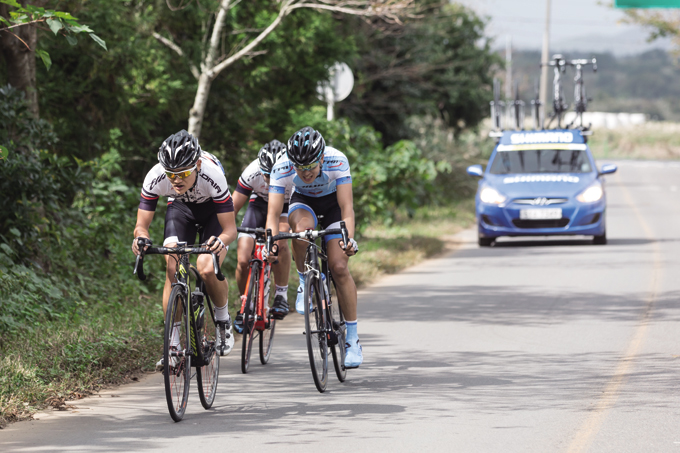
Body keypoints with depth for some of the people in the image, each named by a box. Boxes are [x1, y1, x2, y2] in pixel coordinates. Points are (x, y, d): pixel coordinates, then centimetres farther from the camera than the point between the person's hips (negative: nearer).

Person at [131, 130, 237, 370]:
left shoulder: (212, 176, -39)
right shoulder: (155, 178, -33)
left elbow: (230, 228, -34)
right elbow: (141, 225, -24)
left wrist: (221, 241, -56)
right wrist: (141, 238, -48)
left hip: (213, 210, -2)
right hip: (180, 208, 2)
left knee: (207, 270, -24)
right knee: (173, 270, -17)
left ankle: (223, 320, 6)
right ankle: (174, 345, -9)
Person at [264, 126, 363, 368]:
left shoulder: (337, 161, -35)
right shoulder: (281, 168, -32)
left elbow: (346, 207, -36)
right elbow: (273, 212, -32)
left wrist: (349, 239, -52)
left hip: (333, 201, -1)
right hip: (303, 202, 1)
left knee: (339, 267, -14)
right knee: (302, 227, -37)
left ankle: (353, 339, -5)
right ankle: (304, 282, -10)